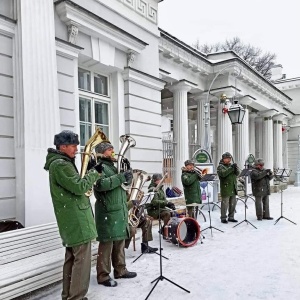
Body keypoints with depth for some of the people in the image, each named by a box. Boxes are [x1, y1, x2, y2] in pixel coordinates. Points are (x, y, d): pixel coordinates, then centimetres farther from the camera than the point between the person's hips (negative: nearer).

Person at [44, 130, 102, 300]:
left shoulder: (59, 163, 17)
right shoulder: (60, 165, -16)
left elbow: (74, 185, 18)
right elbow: (79, 187, -21)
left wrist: (91, 172, 6)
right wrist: (95, 172, -10)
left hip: (70, 219, 10)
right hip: (76, 219, -10)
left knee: (72, 258, 16)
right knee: (82, 259, -5)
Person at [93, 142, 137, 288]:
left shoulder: (113, 166, 20)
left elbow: (126, 182, 22)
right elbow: (100, 184, -27)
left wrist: (127, 171, 5)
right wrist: (121, 177, -28)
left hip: (120, 211, 9)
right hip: (108, 212, -9)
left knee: (120, 241, 16)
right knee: (107, 243, -3)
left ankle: (120, 269, 28)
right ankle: (103, 275, 9)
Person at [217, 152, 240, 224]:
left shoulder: (231, 165, 16)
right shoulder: (220, 166, -3)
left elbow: (237, 174, 6)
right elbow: (223, 174, -21)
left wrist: (236, 168, -16)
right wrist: (231, 168, -25)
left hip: (233, 188, 6)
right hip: (225, 189, -6)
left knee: (233, 203, 10)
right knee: (225, 204, -4)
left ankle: (231, 217, 21)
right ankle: (223, 218, 6)